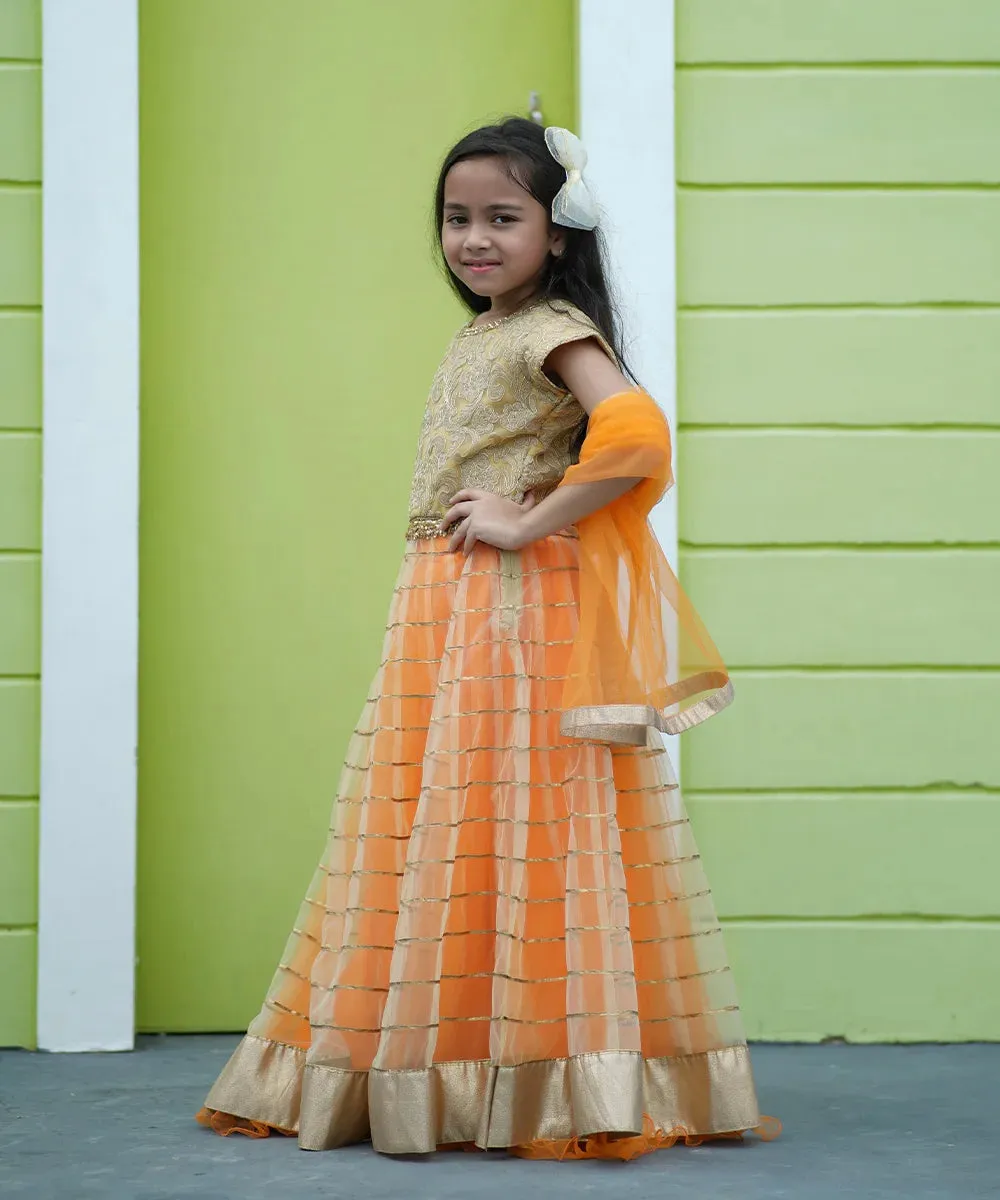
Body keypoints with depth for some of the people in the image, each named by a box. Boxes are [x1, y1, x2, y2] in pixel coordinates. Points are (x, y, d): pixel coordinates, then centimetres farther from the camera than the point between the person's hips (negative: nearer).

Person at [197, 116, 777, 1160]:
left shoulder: (555, 330, -9)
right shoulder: (472, 337, 18)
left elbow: (635, 435, -26)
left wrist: (529, 523, -20)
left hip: (523, 612, -9)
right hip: (442, 613, 9)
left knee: (518, 826, -7)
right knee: (439, 829, 9)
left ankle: (556, 1086, -2)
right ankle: (435, 1074, 15)